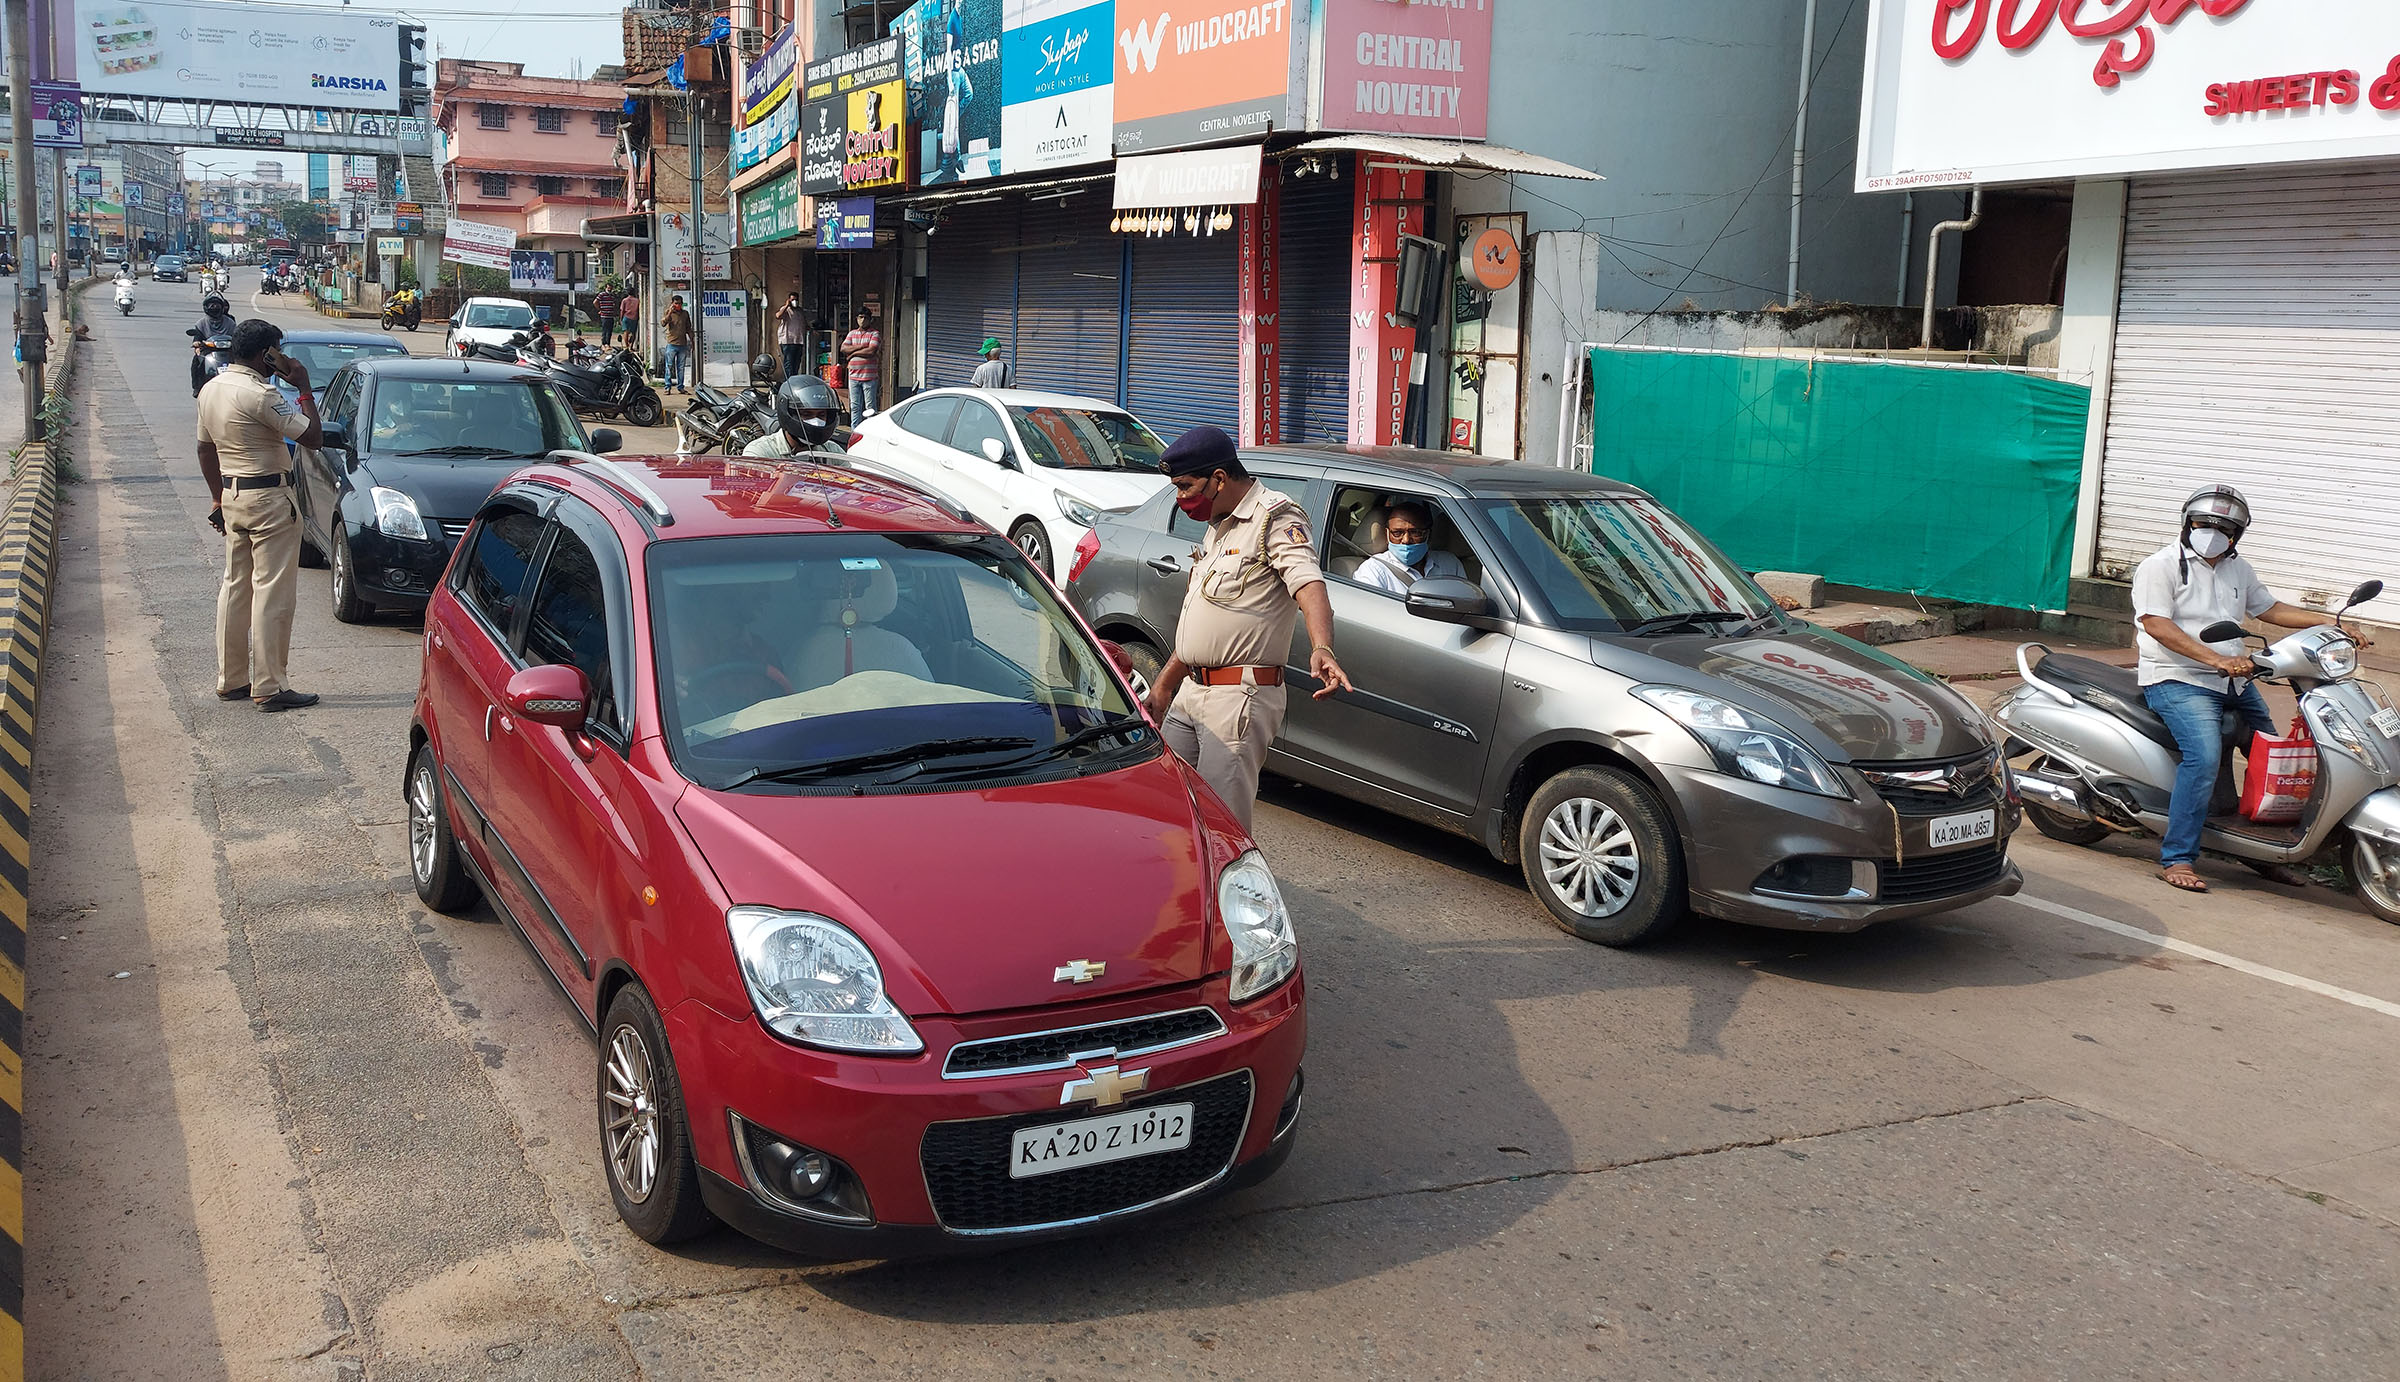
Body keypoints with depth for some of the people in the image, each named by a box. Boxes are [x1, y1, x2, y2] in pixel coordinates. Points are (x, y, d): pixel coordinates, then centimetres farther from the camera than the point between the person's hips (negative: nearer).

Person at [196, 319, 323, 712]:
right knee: (272, 591, -5)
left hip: (232, 495, 9)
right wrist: (304, 388, -7)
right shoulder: (260, 394, -19)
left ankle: (231, 679, 20)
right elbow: (313, 437, -17)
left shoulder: (210, 390, 10)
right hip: (268, 498, -9)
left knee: (235, 587, 14)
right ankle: (269, 687, -5)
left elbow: (206, 450, 18)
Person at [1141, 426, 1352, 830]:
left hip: (1238, 701, -9)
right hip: (1191, 693, 9)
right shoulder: (1218, 527, 20)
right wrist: (1164, 683, 27)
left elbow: (1309, 587, -27)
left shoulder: (1275, 518, -10)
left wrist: (1321, 650, -45)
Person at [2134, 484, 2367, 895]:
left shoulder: (2238, 570, 17)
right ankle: (2176, 858, -25)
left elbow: (2269, 609, 27)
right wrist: (2216, 659, -26)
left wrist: (2330, 623, 14)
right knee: (2204, 754, -28)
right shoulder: (2161, 565, -7)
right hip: (2178, 680, -8)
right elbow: (2156, 625, -17)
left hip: (2234, 680, 9)